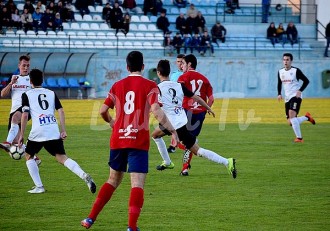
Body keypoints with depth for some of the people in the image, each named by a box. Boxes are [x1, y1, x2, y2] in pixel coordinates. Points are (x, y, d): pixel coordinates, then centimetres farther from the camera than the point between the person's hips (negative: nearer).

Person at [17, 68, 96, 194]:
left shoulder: (27, 95, 8)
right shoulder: (51, 93, 18)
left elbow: (25, 115, -2)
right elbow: (61, 111, 8)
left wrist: (21, 135, 1)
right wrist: (63, 131, 7)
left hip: (38, 132, -3)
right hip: (54, 131, 3)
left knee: (29, 156, 19)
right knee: (62, 157, 3)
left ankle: (38, 186, 10)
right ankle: (84, 176, -21)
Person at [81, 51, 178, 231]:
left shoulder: (117, 86, 9)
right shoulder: (149, 86, -3)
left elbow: (103, 111, 10)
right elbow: (156, 111, -16)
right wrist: (172, 130, -12)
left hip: (118, 140, 4)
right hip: (139, 142, -4)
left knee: (113, 180, 20)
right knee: (137, 185, -5)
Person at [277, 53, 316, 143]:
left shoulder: (296, 71, -7)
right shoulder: (280, 72, 9)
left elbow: (306, 81, -4)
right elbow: (279, 84, 22)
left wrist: (300, 91, -16)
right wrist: (279, 94, 6)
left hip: (296, 96, -7)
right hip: (287, 98, 7)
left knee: (292, 115, -27)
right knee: (290, 123, 3)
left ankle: (299, 138, -21)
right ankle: (307, 117, 30)